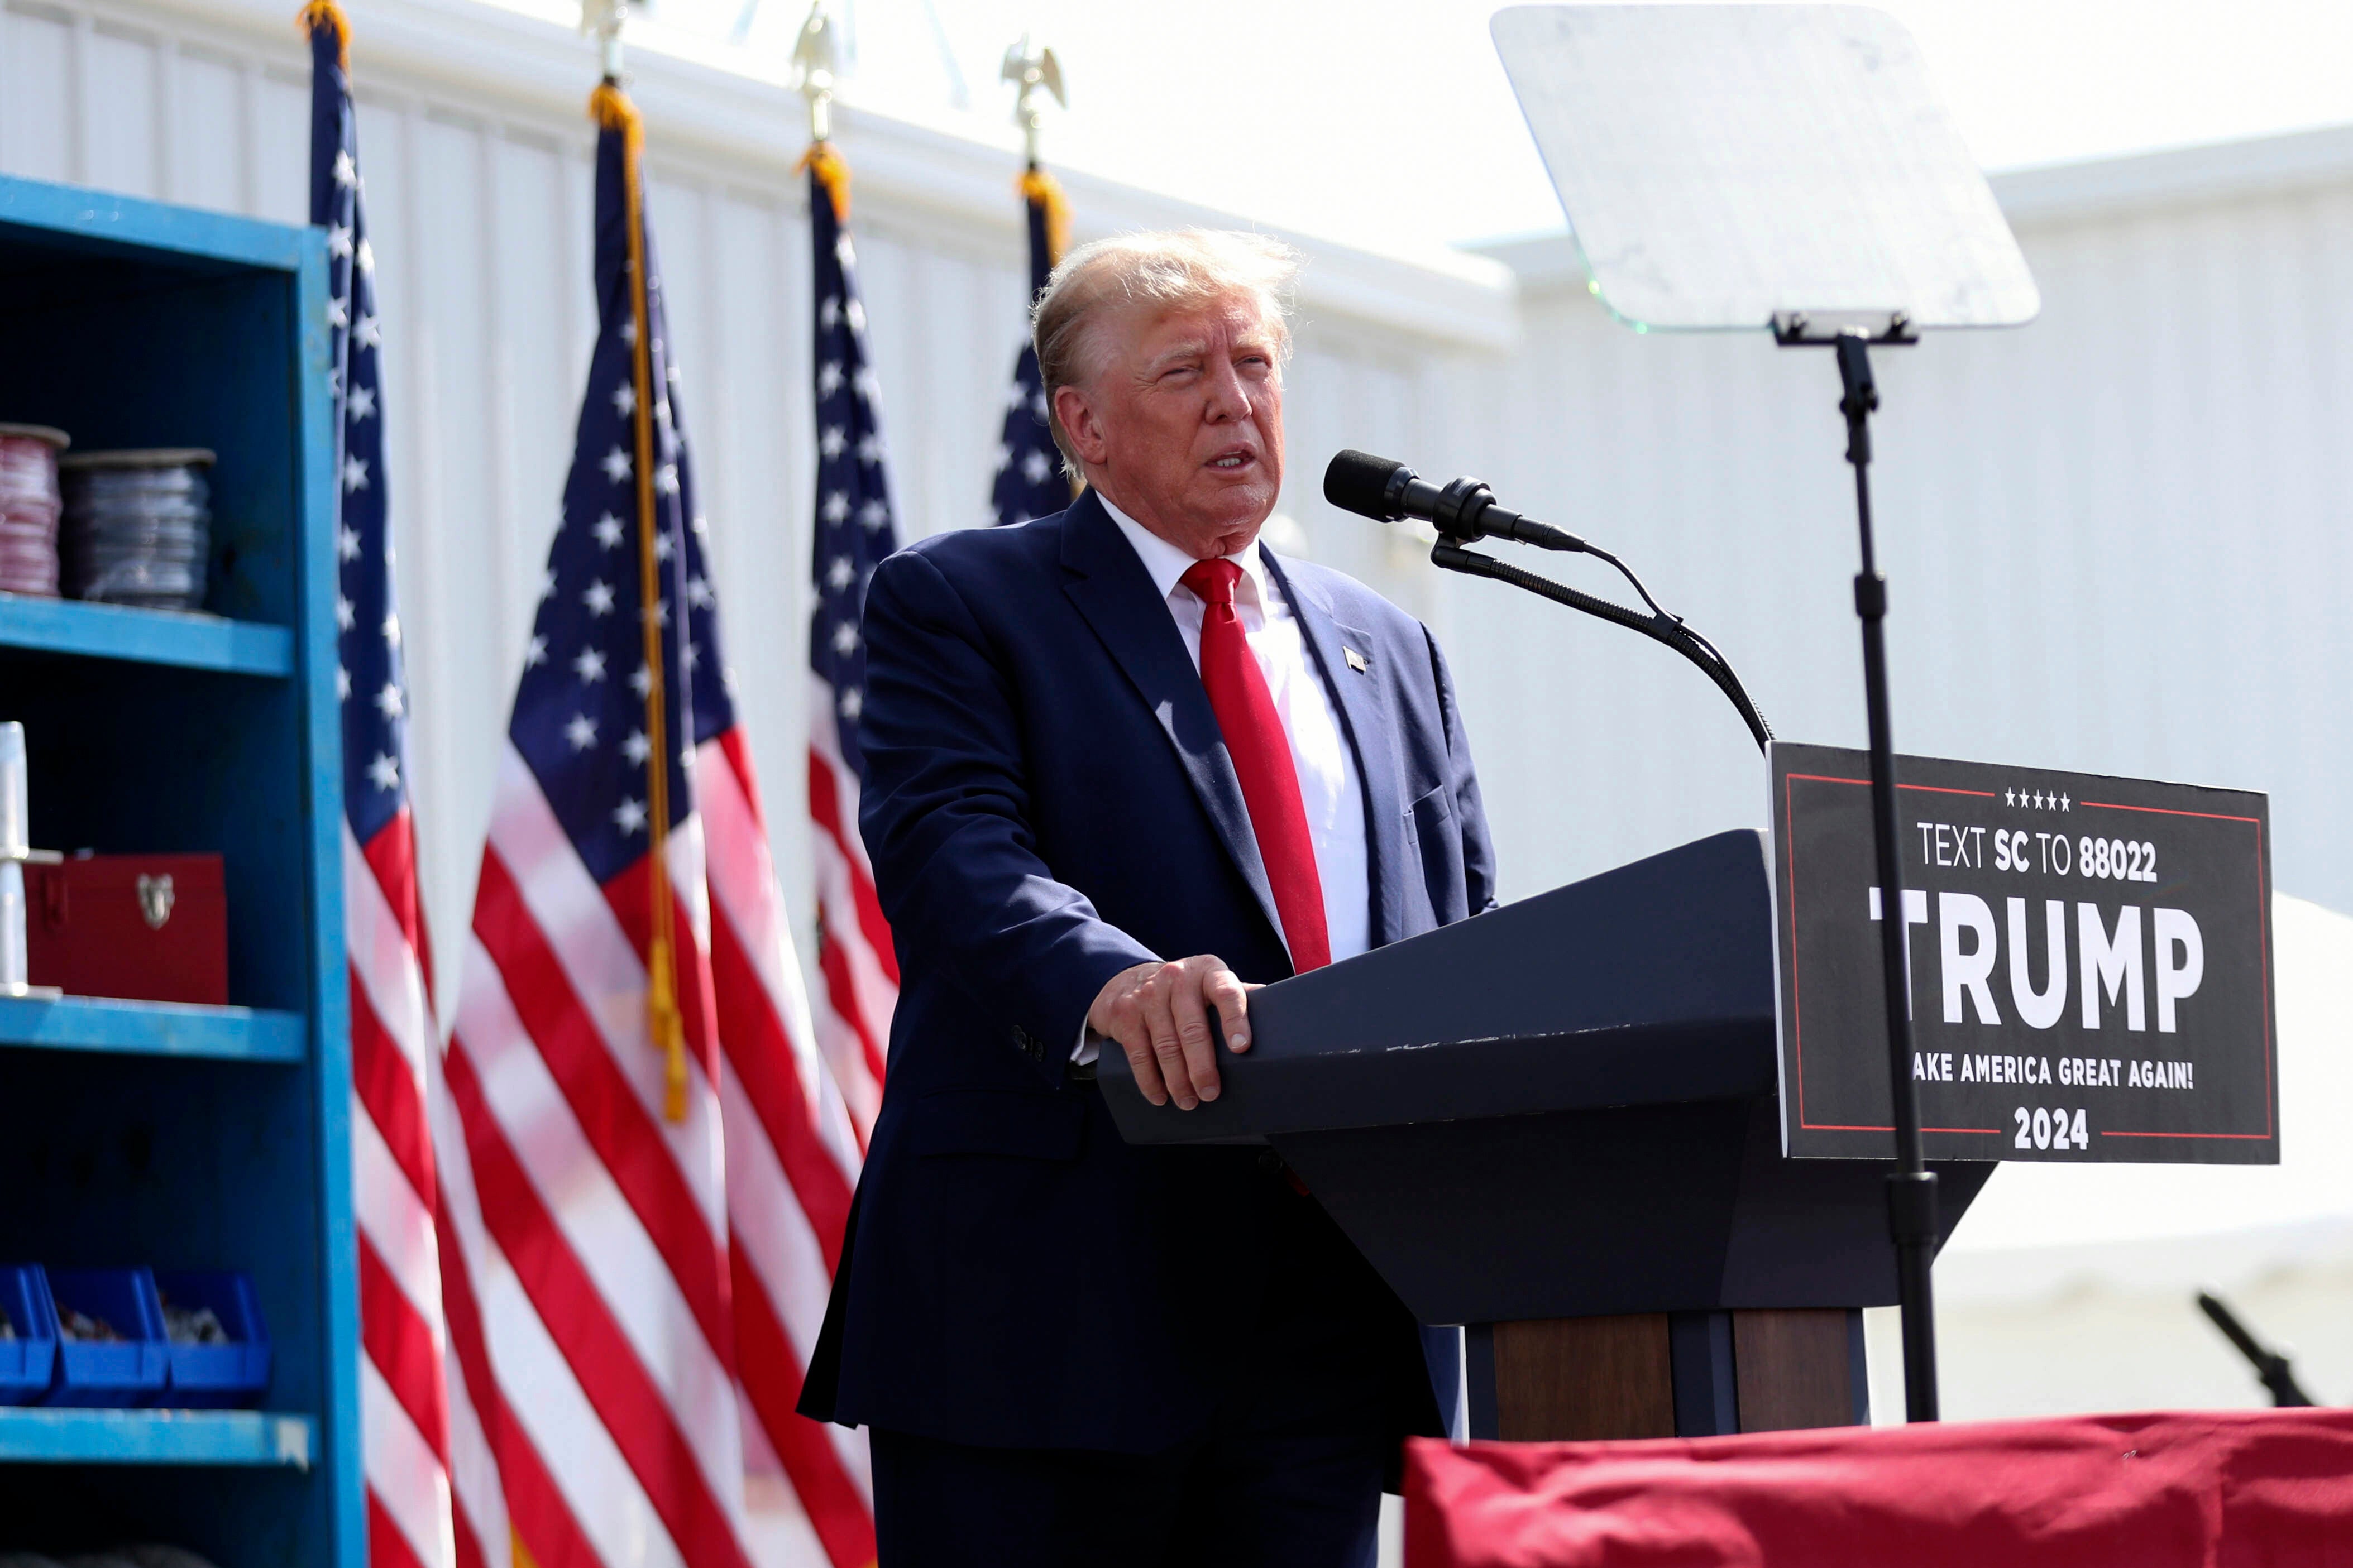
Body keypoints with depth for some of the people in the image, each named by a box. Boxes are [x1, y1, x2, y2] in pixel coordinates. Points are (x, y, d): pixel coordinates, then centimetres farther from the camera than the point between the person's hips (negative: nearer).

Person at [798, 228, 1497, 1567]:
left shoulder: (1391, 652, 22)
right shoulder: (957, 604, 5)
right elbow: (952, 851, -12)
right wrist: (1109, 980, -33)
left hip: (1329, 1317, 5)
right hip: (1049, 1311, -5)